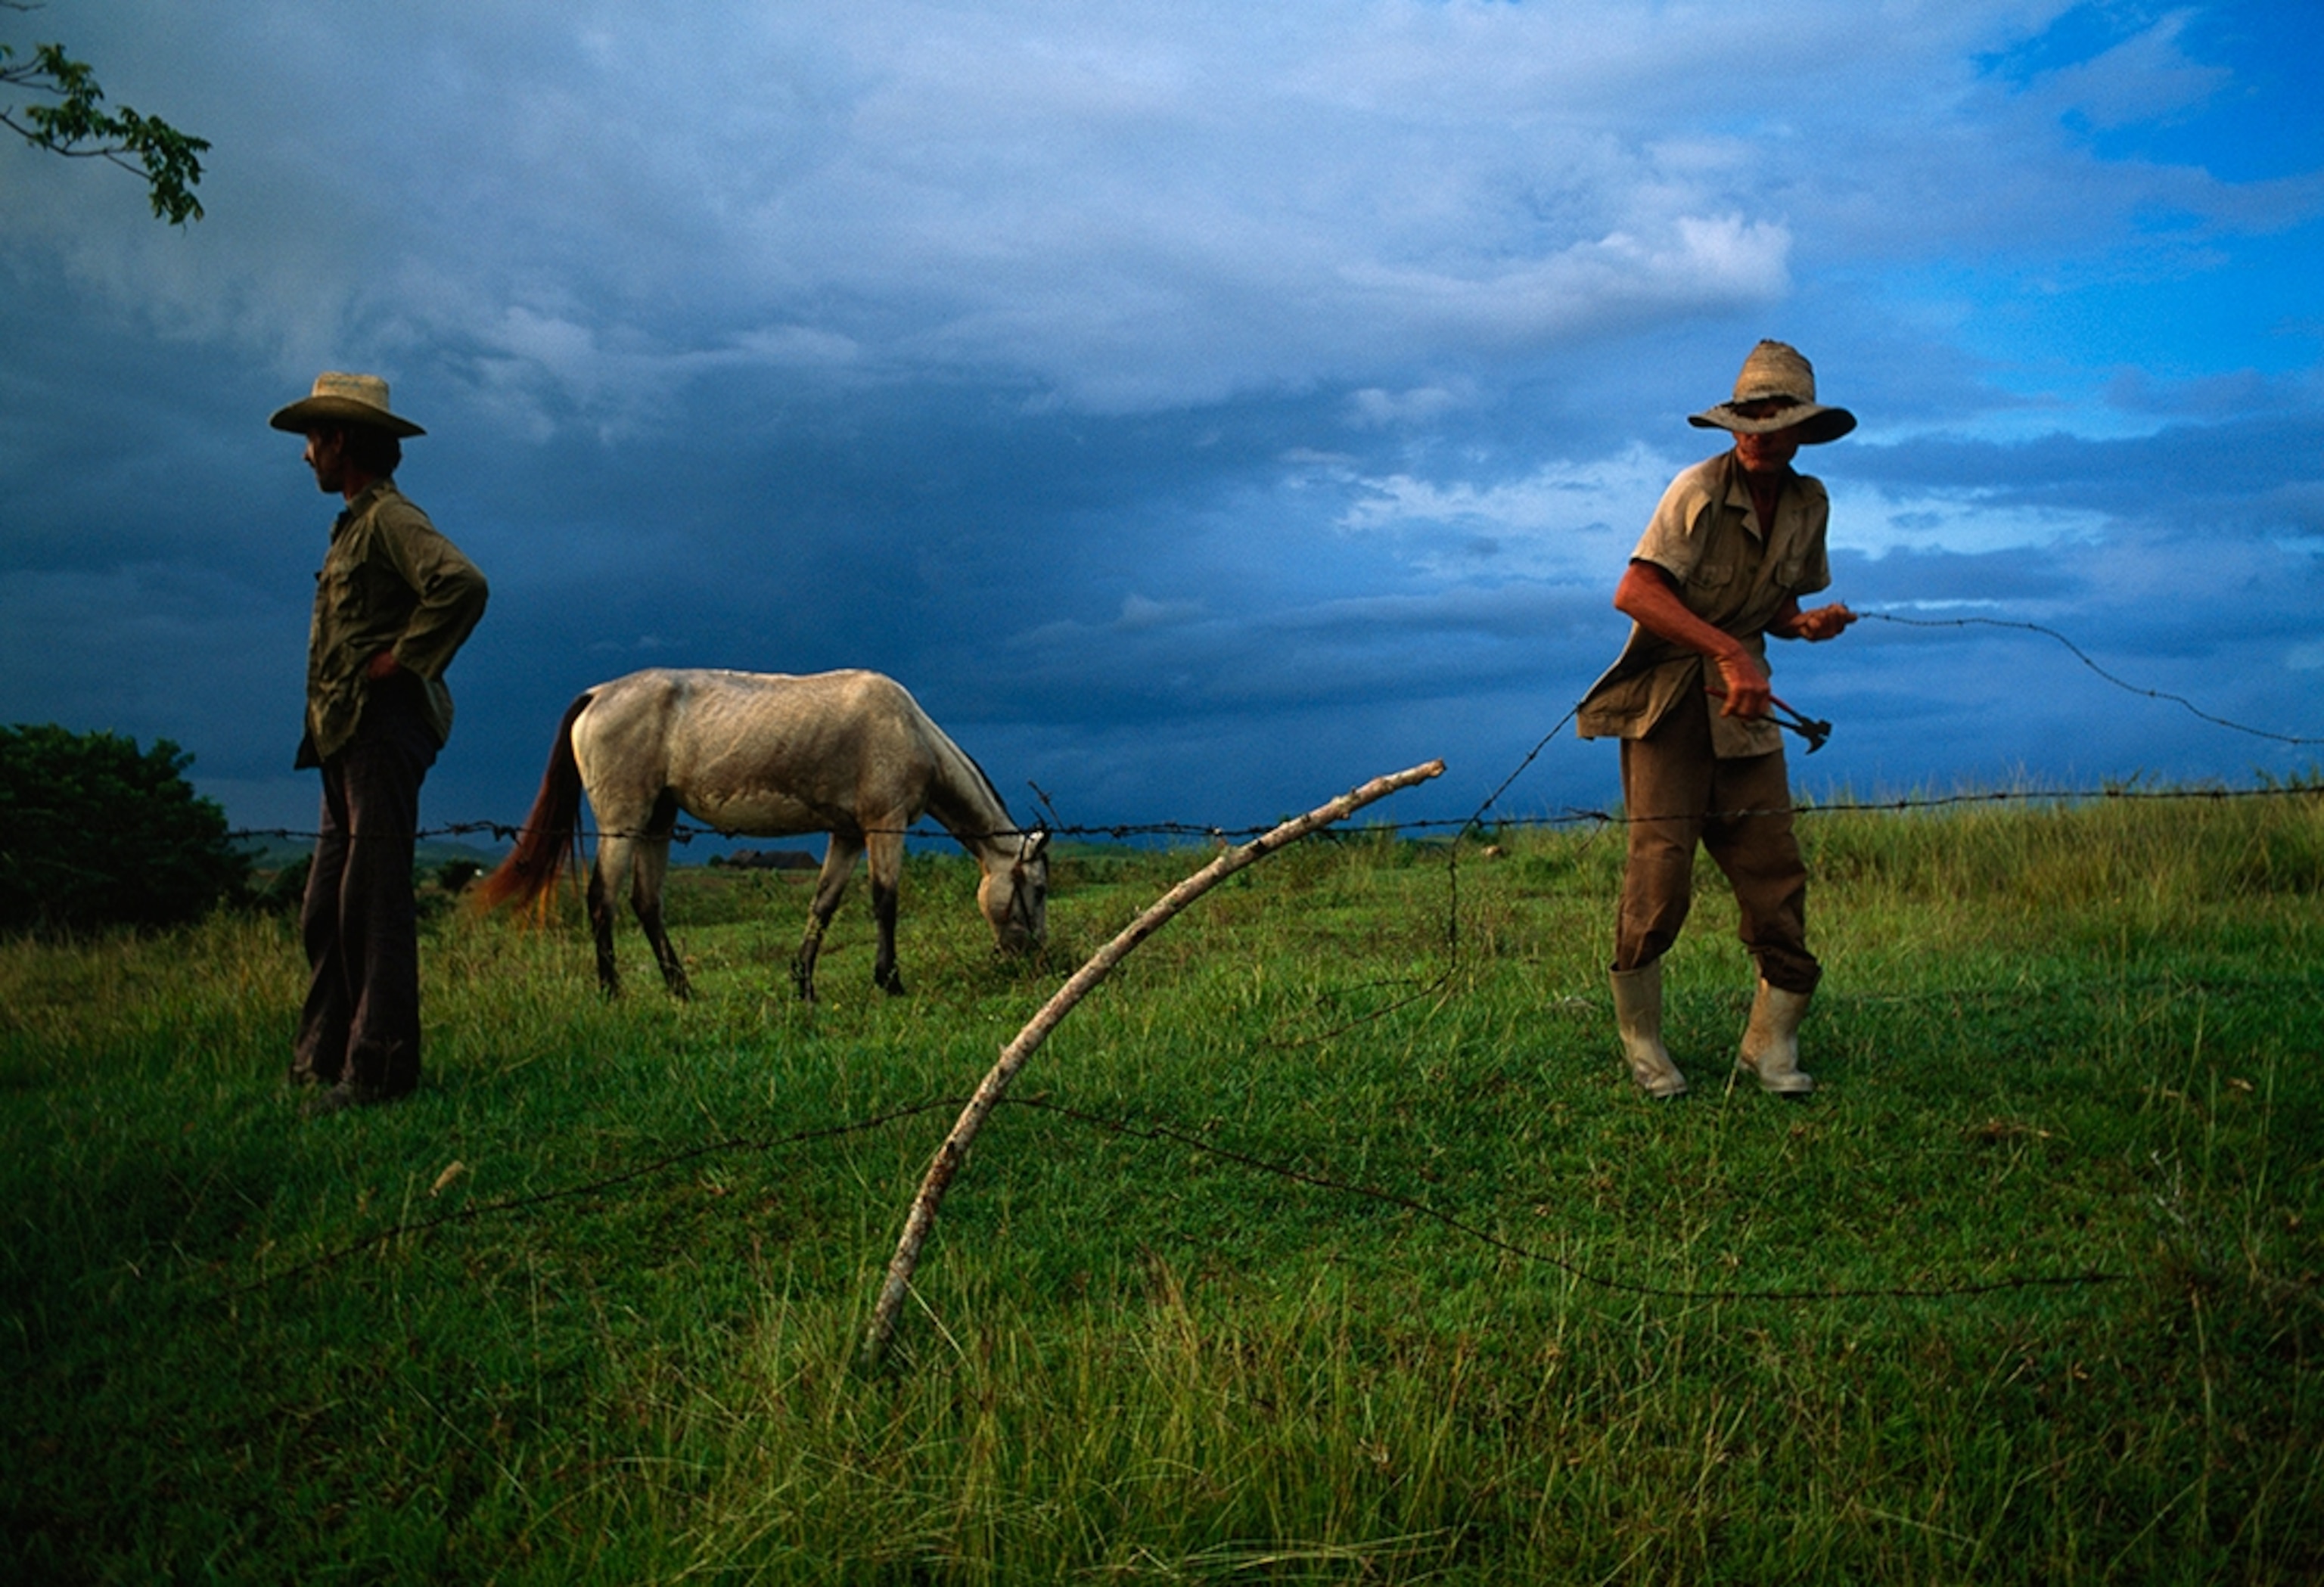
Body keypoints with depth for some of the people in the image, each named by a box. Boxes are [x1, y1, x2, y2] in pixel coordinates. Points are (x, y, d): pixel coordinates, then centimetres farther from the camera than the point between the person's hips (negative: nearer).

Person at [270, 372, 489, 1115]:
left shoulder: (390, 517, -9)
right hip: (346, 737, 10)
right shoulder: (355, 525, 21)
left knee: (372, 902, -8)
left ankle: (378, 1071, -4)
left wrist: (402, 661, -19)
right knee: (326, 909, 12)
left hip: (380, 729, -10)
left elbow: (463, 585, -27)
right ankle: (320, 1060, 20)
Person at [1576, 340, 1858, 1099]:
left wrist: (1806, 623, -2)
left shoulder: (1809, 503, 9)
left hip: (1743, 704, 6)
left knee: (1772, 867, 0)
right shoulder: (1700, 489, -12)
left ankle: (1770, 1043, 12)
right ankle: (1640, 1041, 9)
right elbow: (1634, 592, -22)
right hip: (1666, 702, -5)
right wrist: (1729, 652, -28)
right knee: (1660, 868, -9)